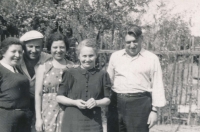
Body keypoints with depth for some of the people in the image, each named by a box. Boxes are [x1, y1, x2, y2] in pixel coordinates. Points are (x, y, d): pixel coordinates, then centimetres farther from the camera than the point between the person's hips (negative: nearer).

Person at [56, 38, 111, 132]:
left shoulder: (102, 75, 5)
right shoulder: (70, 74, 1)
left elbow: (107, 99, 10)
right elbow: (59, 97, 4)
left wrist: (96, 102, -11)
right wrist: (75, 102, -12)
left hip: (93, 123, 1)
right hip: (72, 123, -1)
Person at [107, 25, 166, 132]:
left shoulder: (152, 59, 2)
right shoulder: (115, 56, 11)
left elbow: (157, 86, 2)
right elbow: (108, 81, 15)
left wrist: (154, 110, -2)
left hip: (140, 104, -3)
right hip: (116, 103, 3)